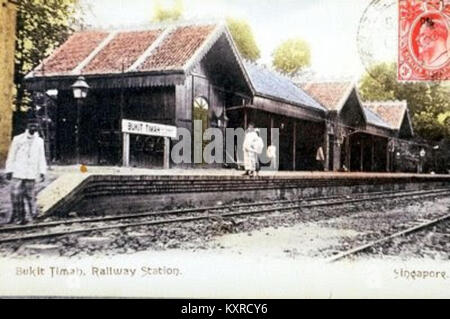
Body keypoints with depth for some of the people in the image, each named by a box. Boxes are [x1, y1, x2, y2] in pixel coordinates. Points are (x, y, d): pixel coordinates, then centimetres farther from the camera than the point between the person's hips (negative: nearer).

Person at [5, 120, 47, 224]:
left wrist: (42, 172, 3)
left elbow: (41, 158, 11)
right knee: (16, 194, -4)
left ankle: (30, 215, 8)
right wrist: (9, 170, 0)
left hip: (31, 174, 1)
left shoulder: (39, 141, 8)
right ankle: (16, 213, 12)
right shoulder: (18, 139, 2)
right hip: (18, 172, -1)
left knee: (30, 196, -1)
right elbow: (11, 156, 3)